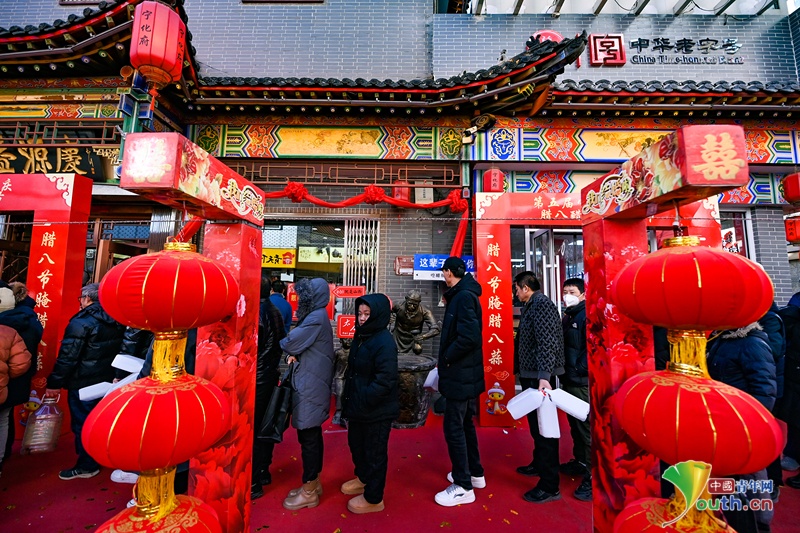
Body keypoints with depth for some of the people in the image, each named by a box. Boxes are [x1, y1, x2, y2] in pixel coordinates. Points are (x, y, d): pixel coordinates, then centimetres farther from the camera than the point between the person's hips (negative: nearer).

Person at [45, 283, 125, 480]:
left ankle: (86, 466, 16)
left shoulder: (81, 322, -18)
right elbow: (119, 351, 10)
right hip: (107, 381, 7)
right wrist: (114, 375, 20)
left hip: (83, 383, -7)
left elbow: (68, 356, -18)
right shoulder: (117, 321, 4)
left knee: (83, 423, 6)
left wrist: (54, 383, -9)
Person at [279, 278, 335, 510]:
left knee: (308, 437, 2)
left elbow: (289, 343, -18)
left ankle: (309, 492, 17)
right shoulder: (318, 316, 13)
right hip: (313, 384, 10)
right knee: (312, 435, 18)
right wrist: (296, 354, 1)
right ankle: (314, 482, 32)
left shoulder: (315, 319, -19)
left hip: (310, 386, -10)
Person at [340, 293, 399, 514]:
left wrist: (362, 401, -23)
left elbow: (385, 380, -27)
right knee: (356, 444, 26)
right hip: (358, 406, 9)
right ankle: (363, 478, 51)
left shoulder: (384, 342, -23)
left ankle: (373, 499, 31)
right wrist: (349, 401, 13)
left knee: (375, 453, 10)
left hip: (377, 410, -9)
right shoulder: (361, 336, 4)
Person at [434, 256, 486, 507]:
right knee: (465, 424, 21)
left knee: (454, 427, 0)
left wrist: (447, 357, -18)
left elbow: (469, 336, -30)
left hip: (461, 375, -10)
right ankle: (475, 473, 36)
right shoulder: (462, 295, 11)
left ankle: (463, 486, 14)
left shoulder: (463, 297, -19)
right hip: (466, 373, 10)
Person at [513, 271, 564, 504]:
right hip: (530, 374, 10)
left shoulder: (542, 305, -16)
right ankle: (539, 464, 40)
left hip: (540, 377, -10)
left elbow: (547, 343, -26)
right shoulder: (530, 306, 13)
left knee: (544, 427, -2)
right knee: (535, 424, 22)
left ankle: (549, 486, 9)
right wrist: (518, 368, 25)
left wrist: (544, 376, -31)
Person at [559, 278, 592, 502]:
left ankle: (593, 476, 6)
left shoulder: (586, 316, -13)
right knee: (575, 423, 20)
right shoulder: (567, 317, 14)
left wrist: (579, 370, -19)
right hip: (570, 380, 9)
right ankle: (579, 462, 36)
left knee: (586, 427, -3)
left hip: (583, 381, -9)